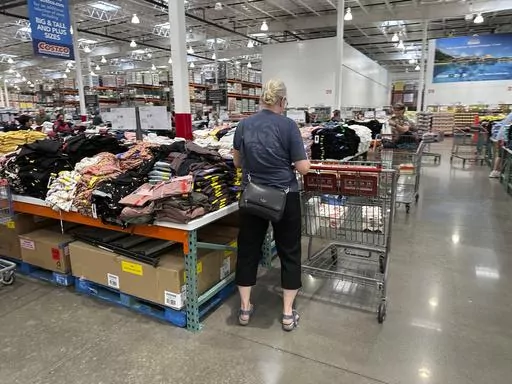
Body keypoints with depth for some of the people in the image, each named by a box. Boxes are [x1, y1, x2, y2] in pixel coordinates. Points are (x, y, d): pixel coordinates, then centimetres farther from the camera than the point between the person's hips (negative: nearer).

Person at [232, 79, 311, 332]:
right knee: (289, 252, 12)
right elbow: (303, 168, -11)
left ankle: (245, 309, 27)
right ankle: (288, 314, 22)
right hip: (284, 198, -3)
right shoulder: (288, 126, -10)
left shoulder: (244, 125, 2)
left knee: (248, 249, 15)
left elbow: (237, 163, 11)